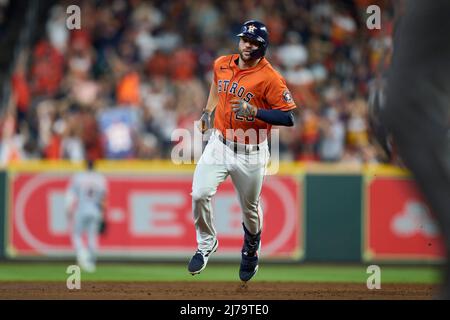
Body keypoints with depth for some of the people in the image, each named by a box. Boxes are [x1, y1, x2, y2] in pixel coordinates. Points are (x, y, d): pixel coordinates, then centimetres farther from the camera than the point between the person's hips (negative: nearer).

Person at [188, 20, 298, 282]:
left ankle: (251, 251, 42)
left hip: (251, 154, -4)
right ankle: (206, 245, 9)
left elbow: (288, 118, -20)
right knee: (200, 194, -14)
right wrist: (208, 110, 17)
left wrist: (255, 112, -30)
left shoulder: (270, 78, -18)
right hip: (219, 144, 4)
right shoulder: (222, 65, 1)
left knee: (250, 209, 12)